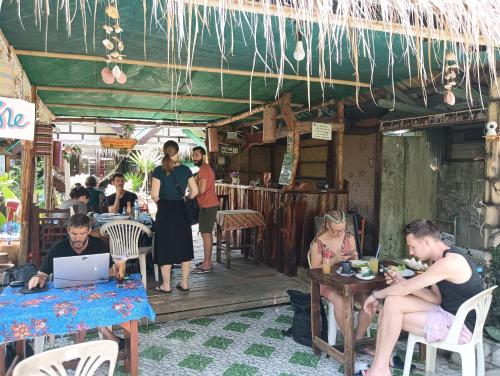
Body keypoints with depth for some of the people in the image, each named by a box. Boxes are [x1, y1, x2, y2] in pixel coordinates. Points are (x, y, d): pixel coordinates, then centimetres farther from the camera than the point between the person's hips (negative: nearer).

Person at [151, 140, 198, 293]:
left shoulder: (159, 171, -9)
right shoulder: (185, 169, -1)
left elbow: (155, 195, -12)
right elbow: (194, 191, 0)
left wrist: (161, 203, 7)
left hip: (165, 211, -2)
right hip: (181, 211, 3)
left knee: (165, 247, 7)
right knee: (184, 246, 12)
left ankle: (166, 285, 14)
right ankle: (185, 283, 19)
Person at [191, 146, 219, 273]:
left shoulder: (203, 169, -15)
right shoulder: (206, 168, 19)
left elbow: (201, 190, -23)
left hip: (208, 206, -11)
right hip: (209, 204, 11)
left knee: (206, 234, -7)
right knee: (207, 233, 15)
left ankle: (207, 265, -3)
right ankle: (207, 261, 23)